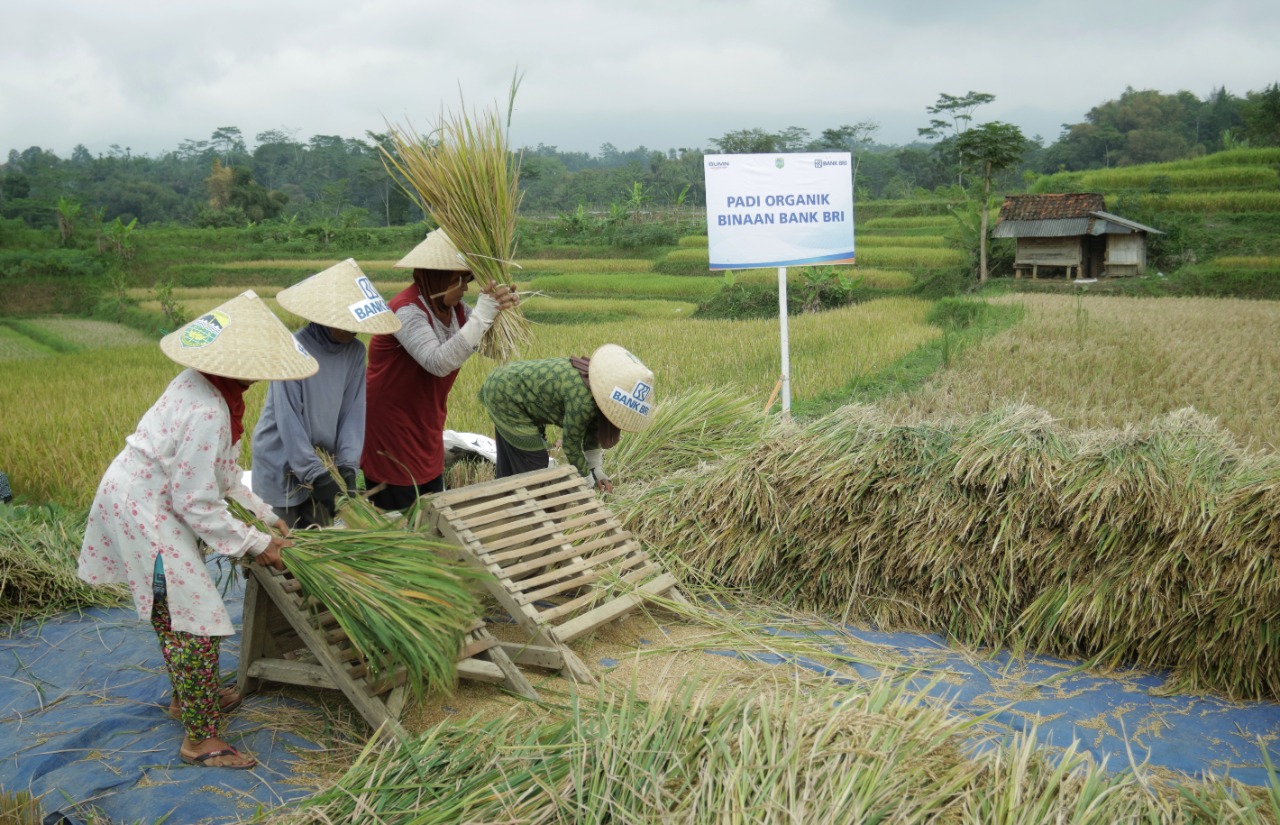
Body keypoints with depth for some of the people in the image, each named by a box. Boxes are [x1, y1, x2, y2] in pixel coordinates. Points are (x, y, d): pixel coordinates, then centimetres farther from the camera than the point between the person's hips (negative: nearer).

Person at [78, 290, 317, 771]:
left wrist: (266, 516, 9)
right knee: (195, 621, -4)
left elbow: (222, 470, 10)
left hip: (148, 500, 10)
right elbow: (198, 503, -25)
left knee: (175, 613, 23)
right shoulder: (206, 412, -30)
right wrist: (255, 545, -15)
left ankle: (187, 697, 41)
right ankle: (200, 738, 7)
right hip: (142, 512, -10)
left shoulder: (203, 385, 0)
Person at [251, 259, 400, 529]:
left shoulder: (355, 351, -4)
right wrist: (317, 476, -25)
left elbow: (353, 412, -5)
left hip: (321, 460, 5)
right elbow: (289, 421, -22)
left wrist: (347, 466, -16)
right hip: (281, 463, -5)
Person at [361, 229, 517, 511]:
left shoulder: (453, 307, 1)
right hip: (390, 425, -8)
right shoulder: (406, 310, -23)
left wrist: (501, 310, -19)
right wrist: (482, 315, -38)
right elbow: (439, 363, -36)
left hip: (427, 428, 8)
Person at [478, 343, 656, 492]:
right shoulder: (582, 399, -32)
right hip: (505, 395, -10)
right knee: (533, 465, -2)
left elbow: (592, 429, 6)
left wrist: (595, 468, 9)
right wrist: (589, 480, -5)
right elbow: (571, 444, -19)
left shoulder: (596, 381, -6)